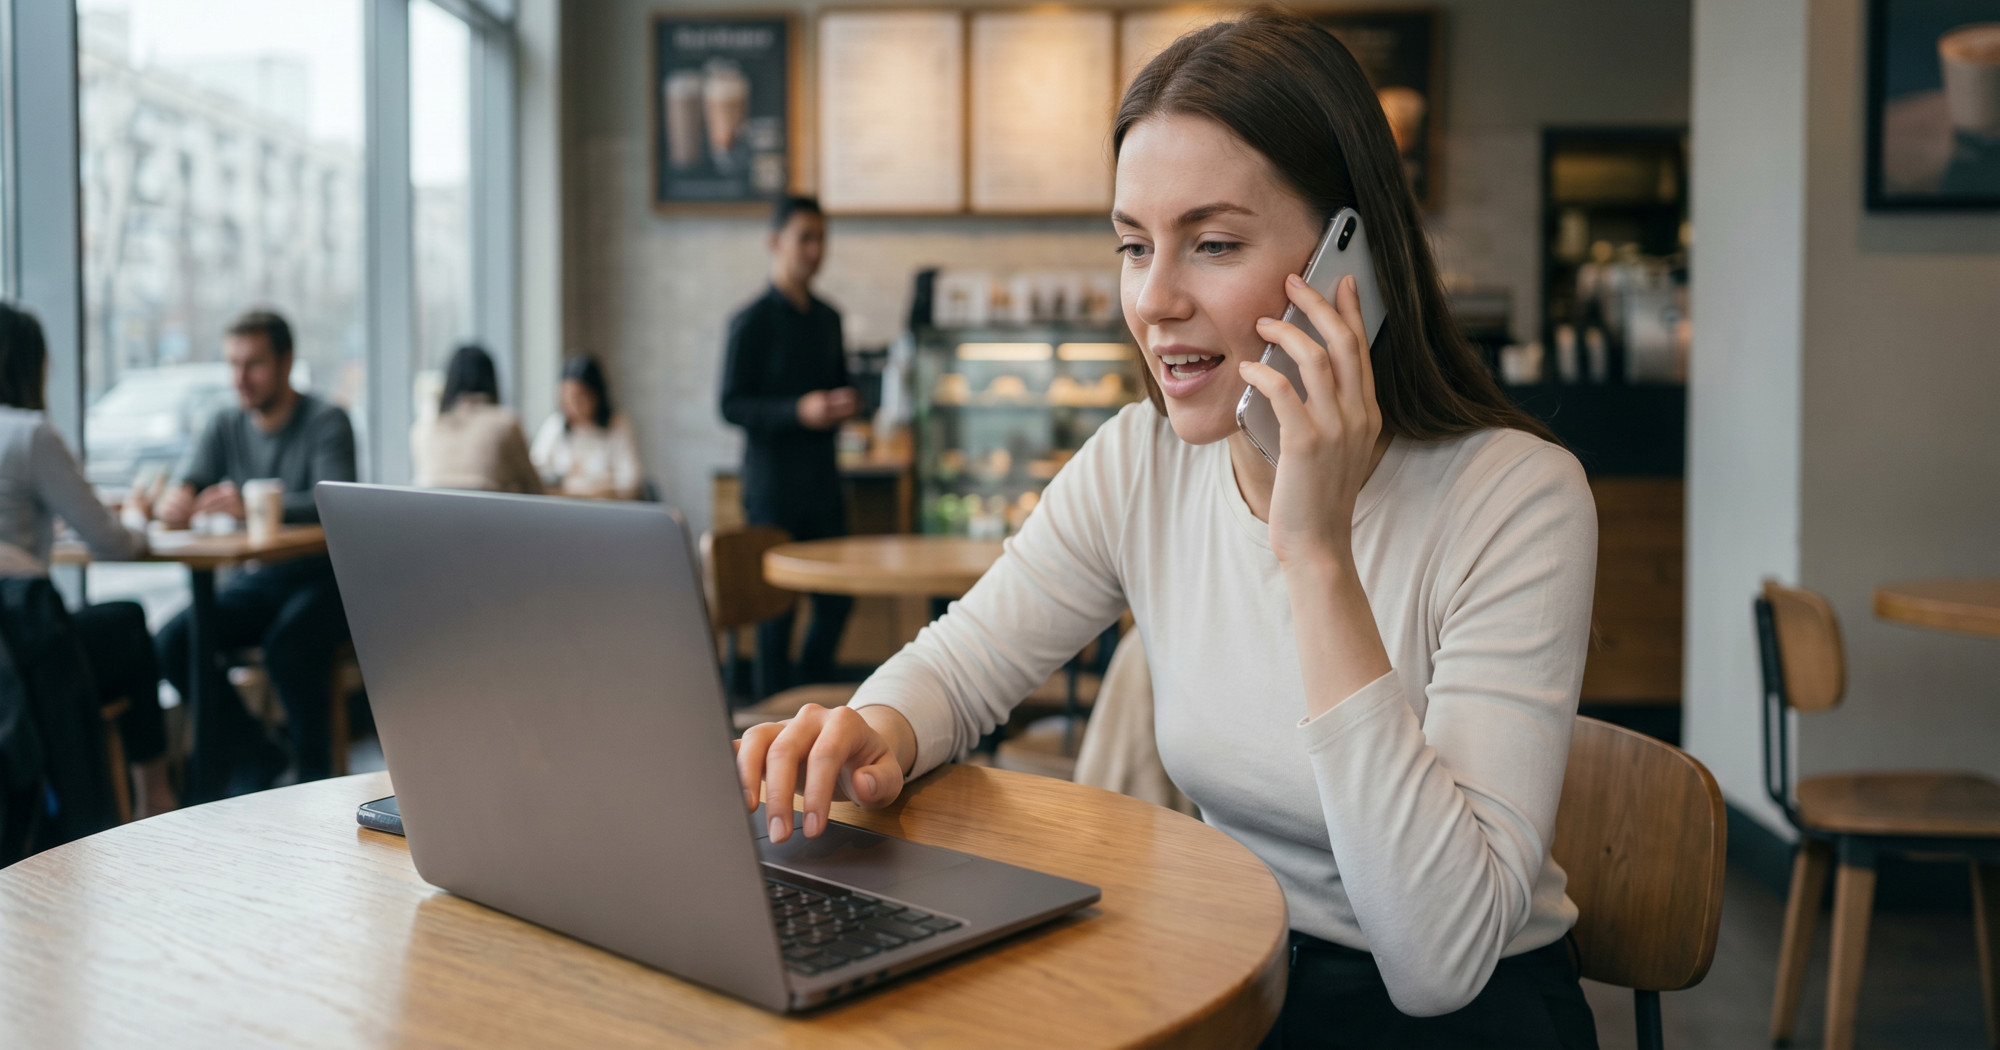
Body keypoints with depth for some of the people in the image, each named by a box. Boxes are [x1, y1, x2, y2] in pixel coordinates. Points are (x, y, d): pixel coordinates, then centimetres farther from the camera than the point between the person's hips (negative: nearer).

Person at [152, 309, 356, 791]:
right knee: (174, 641, -17)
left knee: (289, 645, -34)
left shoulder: (326, 422, -8)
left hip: (323, 576, -6)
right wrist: (174, 500, -30)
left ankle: (315, 772, -12)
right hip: (257, 579, 6)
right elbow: (183, 488, -4)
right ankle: (254, 756, 0)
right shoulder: (225, 426, 10)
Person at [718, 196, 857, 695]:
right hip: (774, 487, -6)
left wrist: (846, 405, -1)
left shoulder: (828, 317, 13)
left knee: (837, 599, 9)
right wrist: (799, 411, -24)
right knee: (776, 604, -1)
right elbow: (732, 406, -11)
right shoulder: (752, 321, -7)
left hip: (823, 480, 7)